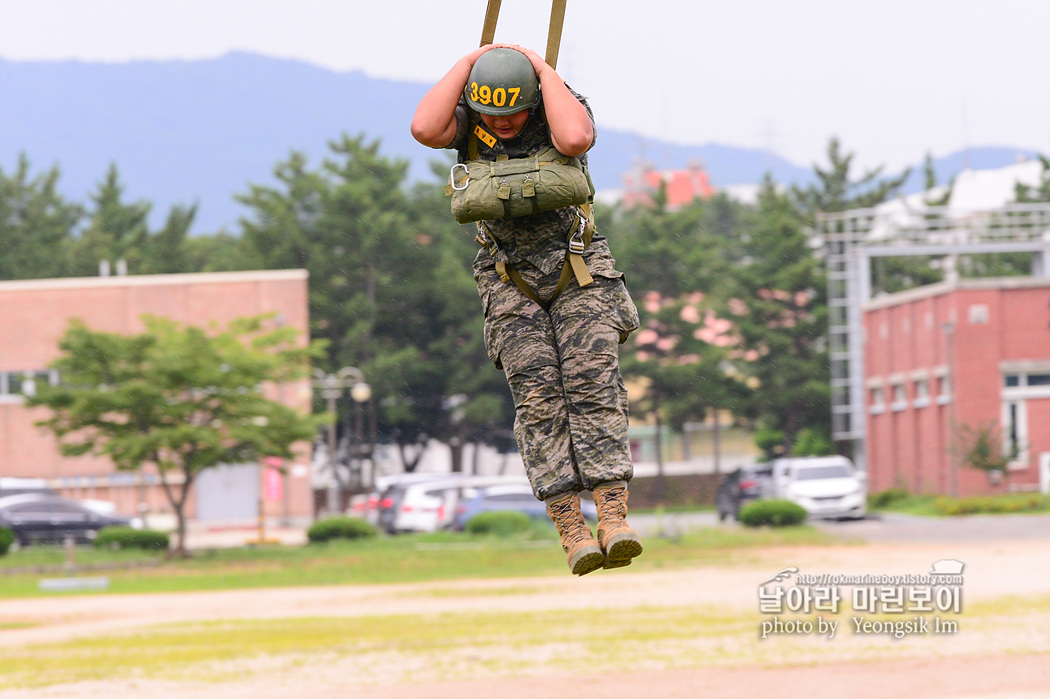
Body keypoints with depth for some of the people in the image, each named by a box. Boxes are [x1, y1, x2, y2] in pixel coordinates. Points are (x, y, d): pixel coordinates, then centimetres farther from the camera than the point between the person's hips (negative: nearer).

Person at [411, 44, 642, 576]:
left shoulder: (565, 106, -7)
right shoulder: (467, 119, -2)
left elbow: (574, 139, -31)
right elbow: (424, 129, -24)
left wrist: (542, 69, -21)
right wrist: (468, 63, -17)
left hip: (578, 272, -1)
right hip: (511, 282, 1)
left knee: (593, 384, -15)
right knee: (538, 396, -11)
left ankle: (613, 518, -22)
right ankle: (572, 532, -17)